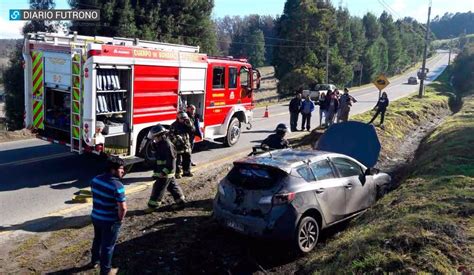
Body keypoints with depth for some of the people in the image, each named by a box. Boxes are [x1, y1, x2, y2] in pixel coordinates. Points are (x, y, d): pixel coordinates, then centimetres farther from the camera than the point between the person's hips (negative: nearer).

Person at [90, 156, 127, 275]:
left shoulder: (95, 179, -3)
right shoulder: (117, 185, -27)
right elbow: (123, 208, -27)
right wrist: (120, 219, -8)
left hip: (95, 217, 7)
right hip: (110, 221, -7)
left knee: (97, 240, 29)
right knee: (108, 246, 11)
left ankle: (95, 260, 51)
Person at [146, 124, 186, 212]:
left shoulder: (167, 145, -21)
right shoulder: (161, 144, 9)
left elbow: (171, 159, -25)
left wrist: (164, 172, -26)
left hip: (165, 172, -10)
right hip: (162, 171, 10)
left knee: (158, 188, -3)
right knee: (172, 186, 17)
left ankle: (153, 206, 4)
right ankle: (180, 201, 28)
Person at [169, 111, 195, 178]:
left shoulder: (186, 124, 11)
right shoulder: (174, 125, -9)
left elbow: (192, 130, 4)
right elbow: (171, 135, -13)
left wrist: (189, 124, -8)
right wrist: (176, 140, -22)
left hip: (186, 145, 7)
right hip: (178, 146, -7)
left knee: (187, 159, 13)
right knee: (178, 160, -3)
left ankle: (186, 171, 26)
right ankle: (177, 173, 6)